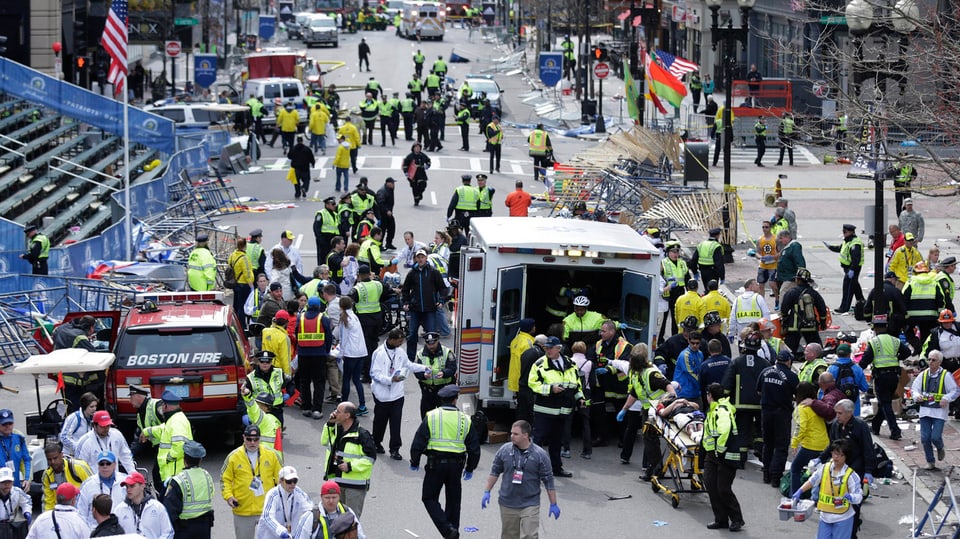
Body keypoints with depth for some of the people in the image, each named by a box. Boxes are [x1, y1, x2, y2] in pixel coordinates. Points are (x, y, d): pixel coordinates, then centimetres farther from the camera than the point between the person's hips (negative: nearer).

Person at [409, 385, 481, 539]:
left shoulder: (431, 417, -4)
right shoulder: (465, 420, 3)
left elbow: (418, 442, -5)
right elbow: (474, 448, 7)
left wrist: (414, 462, 10)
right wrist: (470, 469, 21)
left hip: (435, 463, -3)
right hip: (456, 465, 3)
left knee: (429, 498, 6)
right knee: (453, 500, 17)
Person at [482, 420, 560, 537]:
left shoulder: (540, 455, -8)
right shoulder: (504, 450, -1)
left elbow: (548, 480, -3)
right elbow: (495, 472, 10)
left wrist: (553, 504, -1)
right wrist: (487, 492, 6)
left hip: (530, 505, -3)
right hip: (507, 504, 3)